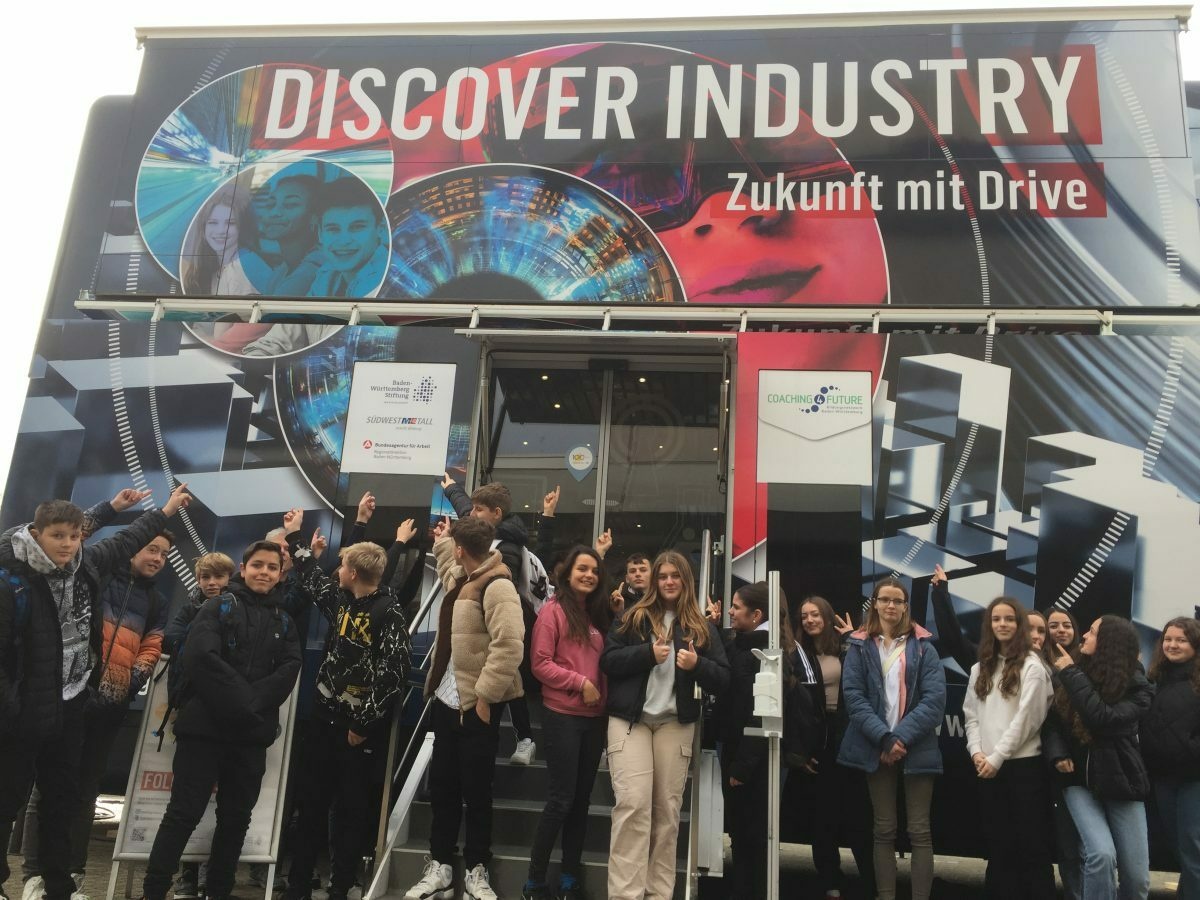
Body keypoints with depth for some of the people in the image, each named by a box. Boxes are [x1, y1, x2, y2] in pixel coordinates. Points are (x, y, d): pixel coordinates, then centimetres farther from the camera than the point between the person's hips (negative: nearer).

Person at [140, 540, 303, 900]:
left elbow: (289, 669, 0)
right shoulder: (219, 606, 2)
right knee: (184, 812, -2)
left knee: (236, 817, 10)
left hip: (252, 732, 4)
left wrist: (253, 701, -16)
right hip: (206, 725, -4)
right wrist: (240, 699, -16)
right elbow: (200, 656, -13)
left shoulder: (284, 621, 13)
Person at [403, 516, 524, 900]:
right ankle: (439, 867, 26)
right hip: (447, 701, 9)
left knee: (476, 791, 4)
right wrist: (441, 541, 35)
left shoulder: (497, 586, -18)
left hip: (476, 706, -8)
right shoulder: (462, 578, 11)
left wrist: (485, 695, -23)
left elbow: (509, 647, -25)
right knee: (442, 787, 14)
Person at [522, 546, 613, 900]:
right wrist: (580, 683, -16)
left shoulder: (598, 614, 13)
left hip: (594, 718, 6)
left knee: (581, 800, 11)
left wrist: (605, 698, 3)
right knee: (561, 800, -4)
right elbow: (540, 664, -13)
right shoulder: (553, 610, -7)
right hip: (562, 716, -6)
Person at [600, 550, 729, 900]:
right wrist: (648, 653, -15)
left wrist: (697, 665, -14)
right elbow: (608, 661, -3)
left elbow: (723, 680, 6)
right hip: (630, 720, -2)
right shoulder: (632, 617, 5)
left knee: (667, 808, 5)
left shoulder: (702, 628, 9)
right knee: (633, 803, -12)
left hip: (676, 723, 2)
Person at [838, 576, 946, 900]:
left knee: (919, 831, 2)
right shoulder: (859, 646, 5)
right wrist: (883, 737, -15)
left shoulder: (923, 646, 3)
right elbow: (853, 695, -4)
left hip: (916, 748, -1)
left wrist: (901, 736, -15)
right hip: (877, 747, 1)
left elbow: (935, 699, -7)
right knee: (884, 830, 9)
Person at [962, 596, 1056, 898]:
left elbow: (1026, 718, -12)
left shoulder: (1032, 666, -5)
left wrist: (997, 757, -13)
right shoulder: (980, 669, 13)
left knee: (1031, 843, 1)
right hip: (989, 768, 5)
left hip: (1024, 765, -5)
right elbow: (971, 714, 11)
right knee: (998, 842, 13)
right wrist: (976, 751, -4)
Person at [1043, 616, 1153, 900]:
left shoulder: (1137, 687, -6)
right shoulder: (1078, 675, 1)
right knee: (1101, 854, -22)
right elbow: (1051, 720, 5)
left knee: (1137, 876, 2)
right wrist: (1057, 753, -13)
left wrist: (1072, 674, -19)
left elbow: (1103, 720, -23)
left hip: (1120, 781, 0)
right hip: (1080, 780, 0)